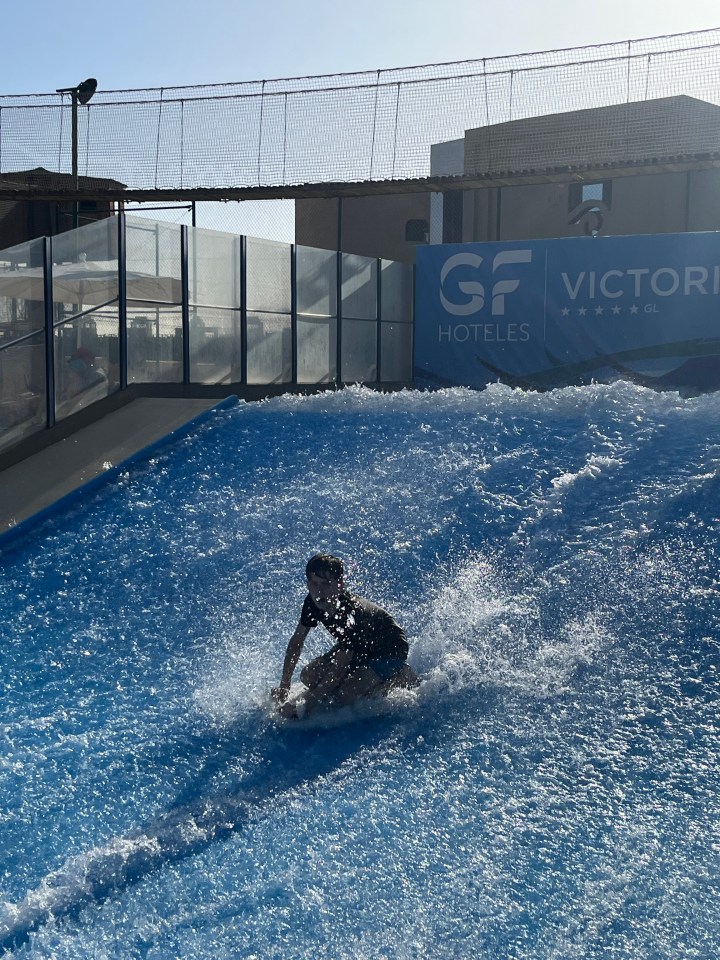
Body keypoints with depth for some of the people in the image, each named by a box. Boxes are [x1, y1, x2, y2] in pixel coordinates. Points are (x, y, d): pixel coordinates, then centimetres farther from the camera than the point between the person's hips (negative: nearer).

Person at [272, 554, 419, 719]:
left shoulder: (351, 613, -38)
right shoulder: (312, 603, -17)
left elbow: (338, 670, -38)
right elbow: (297, 640, -3)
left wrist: (304, 702, -37)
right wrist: (284, 685, -6)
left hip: (391, 651, -7)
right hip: (361, 649, 8)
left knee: (342, 695, -24)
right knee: (309, 676, -7)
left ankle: (403, 677, -2)